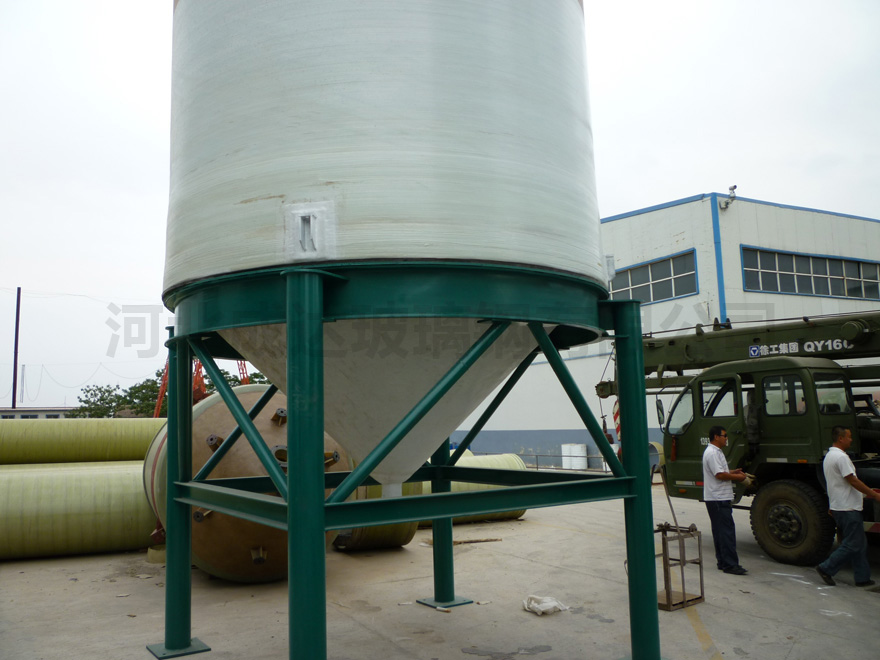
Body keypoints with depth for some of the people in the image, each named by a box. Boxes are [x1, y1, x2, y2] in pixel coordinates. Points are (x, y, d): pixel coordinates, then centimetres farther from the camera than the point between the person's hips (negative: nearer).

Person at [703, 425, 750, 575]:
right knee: (727, 531, -9)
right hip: (718, 499, -11)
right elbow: (720, 475, -22)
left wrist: (734, 472, 11)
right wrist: (738, 477, -11)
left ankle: (723, 562, 19)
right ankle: (730, 564, -7)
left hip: (721, 498, 11)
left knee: (720, 531, 13)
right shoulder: (712, 453, -17)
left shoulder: (716, 452, 18)